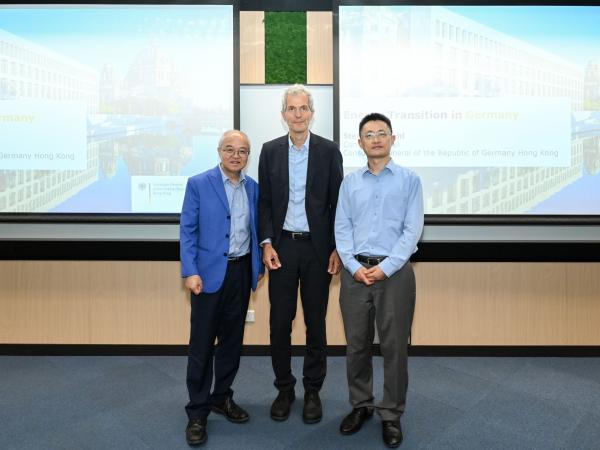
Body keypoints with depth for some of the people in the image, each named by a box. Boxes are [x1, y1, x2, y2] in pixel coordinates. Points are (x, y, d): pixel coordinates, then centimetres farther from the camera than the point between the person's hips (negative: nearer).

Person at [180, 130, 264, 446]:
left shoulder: (253, 187, 9)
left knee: (232, 339, 14)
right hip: (210, 272, -4)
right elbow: (187, 231, -6)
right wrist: (190, 272, -14)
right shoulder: (198, 184, -4)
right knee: (202, 344, 2)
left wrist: (258, 265, 9)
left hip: (242, 271, 5)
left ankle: (222, 397, 32)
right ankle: (197, 412, 16)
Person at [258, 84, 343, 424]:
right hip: (282, 246, 1)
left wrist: (338, 248, -5)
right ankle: (284, 389, 26)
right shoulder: (270, 151, 5)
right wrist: (267, 244, -5)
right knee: (280, 322, 7)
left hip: (318, 247, -1)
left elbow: (338, 201, 0)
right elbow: (265, 201, 5)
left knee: (316, 323, 9)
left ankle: (313, 391, 26)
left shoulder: (329, 150, 0)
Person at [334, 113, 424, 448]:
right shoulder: (350, 182, 9)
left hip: (395, 272, -2)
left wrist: (385, 268, -12)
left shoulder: (409, 180, 2)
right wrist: (354, 266, -8)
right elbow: (342, 229, 4)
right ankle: (361, 406, 29)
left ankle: (392, 415, 21)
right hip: (356, 272, 3)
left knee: (394, 346, 5)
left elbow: (413, 230, -5)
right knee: (357, 345, 11)